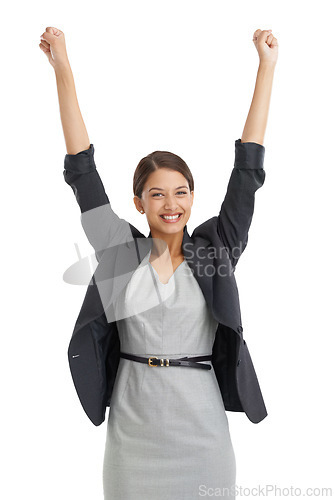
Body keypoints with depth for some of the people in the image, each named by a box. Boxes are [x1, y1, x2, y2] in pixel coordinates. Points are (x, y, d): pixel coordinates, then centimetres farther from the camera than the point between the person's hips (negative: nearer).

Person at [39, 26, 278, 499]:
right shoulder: (121, 252, -1)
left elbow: (248, 168, -2)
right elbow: (83, 171, -2)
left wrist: (267, 64, 0)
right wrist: (63, 70, -3)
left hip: (202, 428, 0)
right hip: (133, 424, 0)